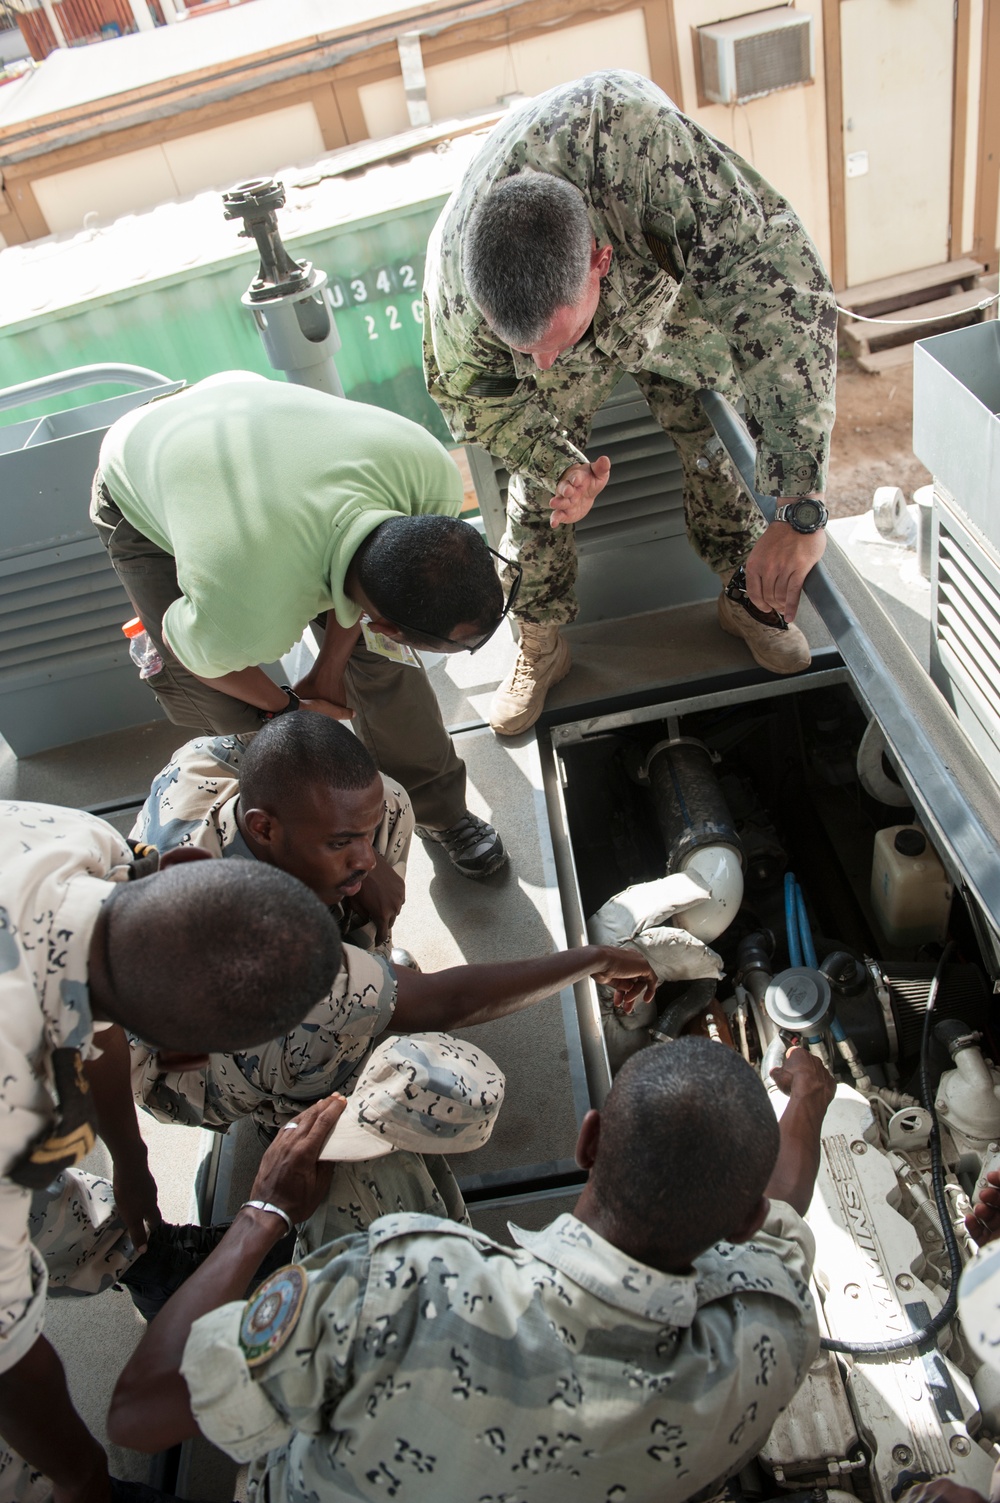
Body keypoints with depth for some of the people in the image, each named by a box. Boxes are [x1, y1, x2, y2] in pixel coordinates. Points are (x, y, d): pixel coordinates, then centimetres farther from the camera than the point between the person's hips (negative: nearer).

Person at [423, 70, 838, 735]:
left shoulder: (638, 135, -51)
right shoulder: (455, 284, -40)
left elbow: (782, 288, -50)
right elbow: (471, 394, -16)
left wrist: (801, 514, -54)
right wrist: (557, 463, -35)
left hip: (673, 297, 0)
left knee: (721, 445, 1)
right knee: (538, 489, -3)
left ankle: (744, 596, 27)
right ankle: (541, 645, 19)